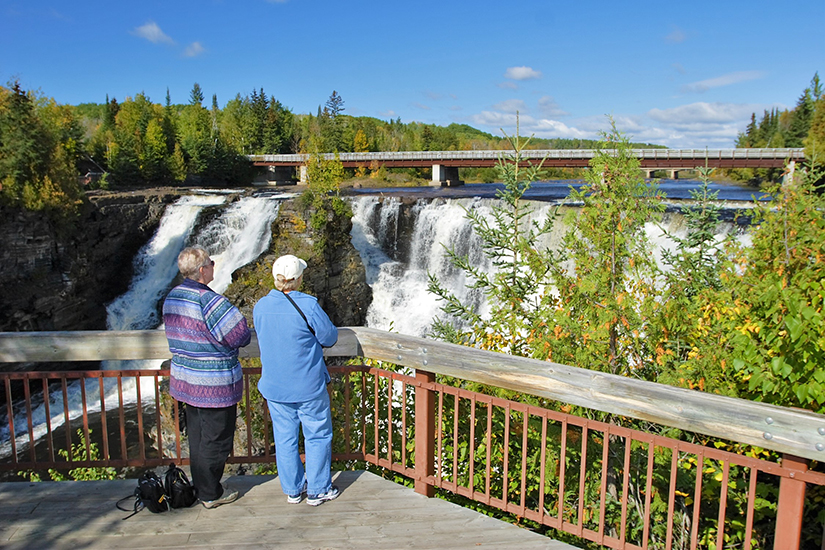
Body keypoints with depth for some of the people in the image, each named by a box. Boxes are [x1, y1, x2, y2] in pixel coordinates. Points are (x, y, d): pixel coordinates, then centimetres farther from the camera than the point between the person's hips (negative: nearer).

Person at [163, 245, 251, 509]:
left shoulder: (172, 298, 4)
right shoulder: (209, 300, -24)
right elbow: (241, 336, -21)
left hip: (185, 378, 9)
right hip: (215, 386, -9)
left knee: (196, 436, 20)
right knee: (215, 439, 6)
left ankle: (200, 487, 33)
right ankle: (210, 494, 18)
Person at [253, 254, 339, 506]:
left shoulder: (260, 306, -5)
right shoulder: (308, 305, -20)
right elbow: (330, 338, -10)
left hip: (274, 386, 5)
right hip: (308, 386, -4)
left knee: (285, 437, 16)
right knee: (317, 436, 13)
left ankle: (293, 489, 30)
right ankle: (318, 490, 23)